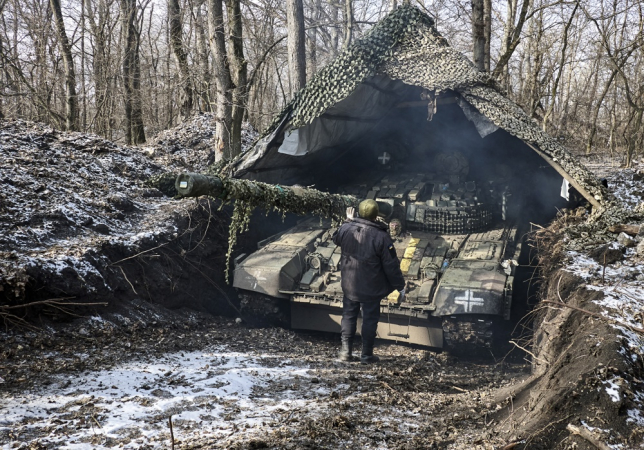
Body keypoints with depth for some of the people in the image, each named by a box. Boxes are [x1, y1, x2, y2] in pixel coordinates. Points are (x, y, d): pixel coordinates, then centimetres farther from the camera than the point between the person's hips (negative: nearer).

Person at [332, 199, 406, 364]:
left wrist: (349, 222, 27)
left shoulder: (346, 229, -9)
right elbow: (391, 265, -15)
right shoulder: (381, 237, -20)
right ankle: (367, 355, 17)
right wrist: (400, 286, -4)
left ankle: (346, 351, 21)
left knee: (349, 316, 16)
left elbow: (336, 239, 17)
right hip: (371, 288, -3)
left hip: (349, 285, 4)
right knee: (370, 319, 9)